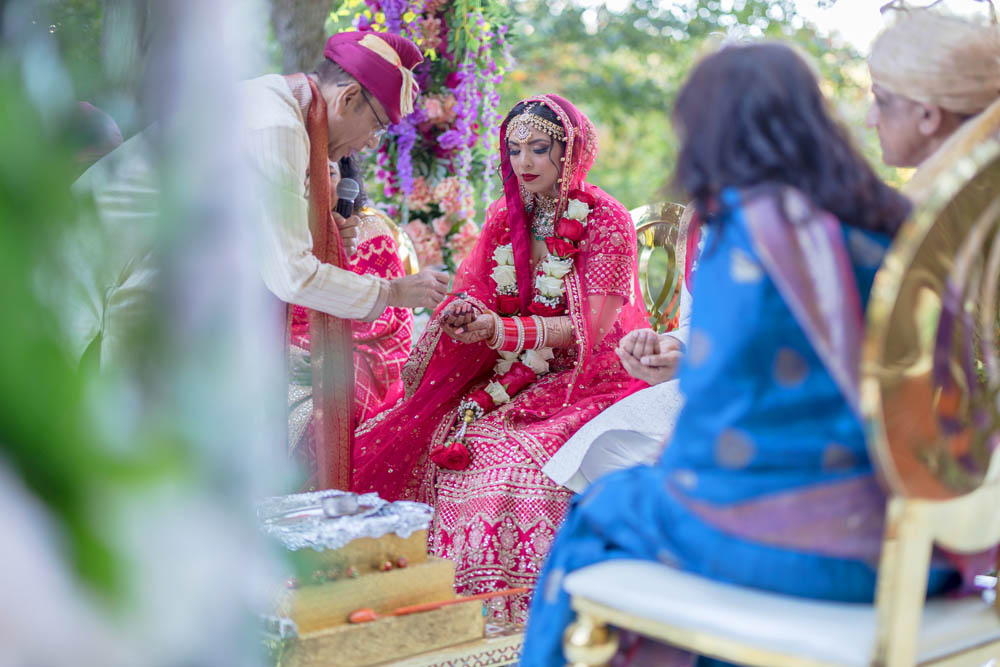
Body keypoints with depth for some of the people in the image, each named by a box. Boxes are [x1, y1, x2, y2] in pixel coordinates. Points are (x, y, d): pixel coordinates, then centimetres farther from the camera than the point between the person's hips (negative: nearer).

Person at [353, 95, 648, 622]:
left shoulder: (605, 219, -7)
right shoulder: (505, 215, 11)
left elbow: (591, 325, -14)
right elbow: (475, 293, 6)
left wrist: (503, 331, -25)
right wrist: (466, 313, -19)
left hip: (583, 378, -5)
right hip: (510, 374, 6)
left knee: (505, 454, -32)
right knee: (398, 439, -14)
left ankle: (509, 611, -19)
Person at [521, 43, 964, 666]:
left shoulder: (749, 233, -13)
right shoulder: (890, 222, 6)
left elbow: (717, 388, -11)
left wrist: (673, 471, 8)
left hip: (784, 541, -6)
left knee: (601, 509, 18)